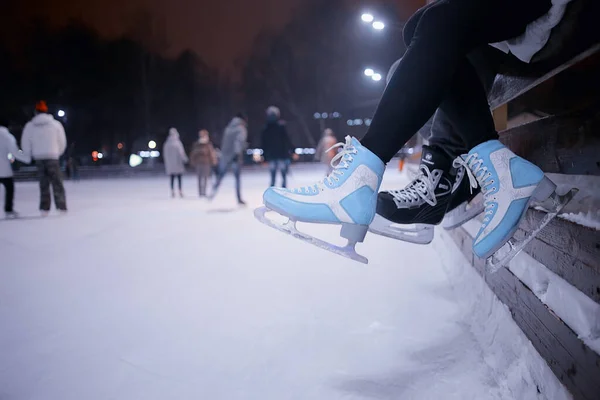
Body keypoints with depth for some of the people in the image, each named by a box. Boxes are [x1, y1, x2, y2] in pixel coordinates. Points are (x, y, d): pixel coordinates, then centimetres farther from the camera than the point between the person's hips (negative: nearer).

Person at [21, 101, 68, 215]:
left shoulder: (30, 126, 2)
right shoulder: (56, 124, -1)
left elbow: (25, 144, 3)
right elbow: (62, 142, 4)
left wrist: (29, 156, 19)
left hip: (38, 158, 2)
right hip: (52, 157, -2)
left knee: (44, 183, 10)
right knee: (57, 183, 3)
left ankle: (44, 208, 8)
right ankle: (61, 207, -1)